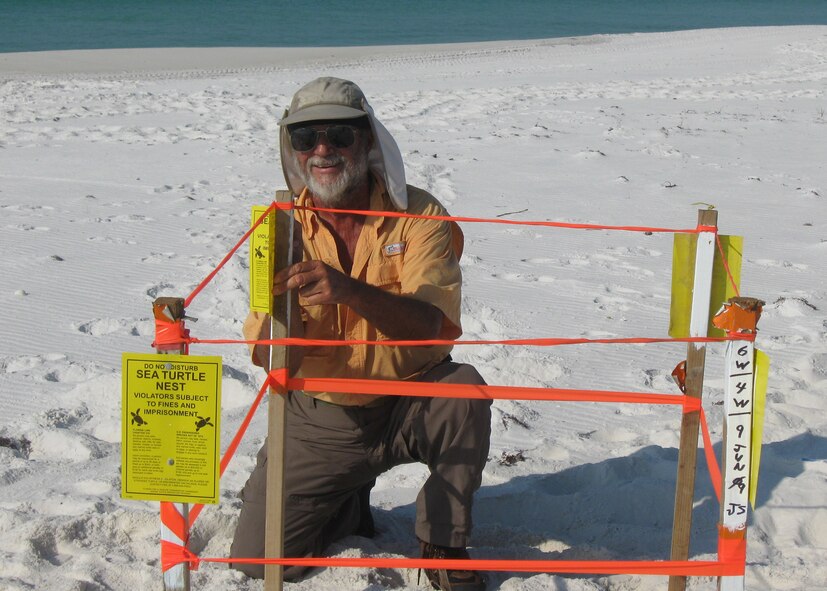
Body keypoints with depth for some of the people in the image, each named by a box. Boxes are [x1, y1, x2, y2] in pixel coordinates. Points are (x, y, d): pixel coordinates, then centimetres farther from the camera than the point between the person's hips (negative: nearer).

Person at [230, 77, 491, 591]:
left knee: (462, 391, -34)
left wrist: (349, 288, -45)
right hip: (319, 420, 2)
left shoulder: (417, 215, -11)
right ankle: (350, 506, 25)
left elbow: (428, 326, -27)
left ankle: (443, 546, -9)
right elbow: (267, 358, -11)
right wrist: (277, 309, -35)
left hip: (410, 406, -1)